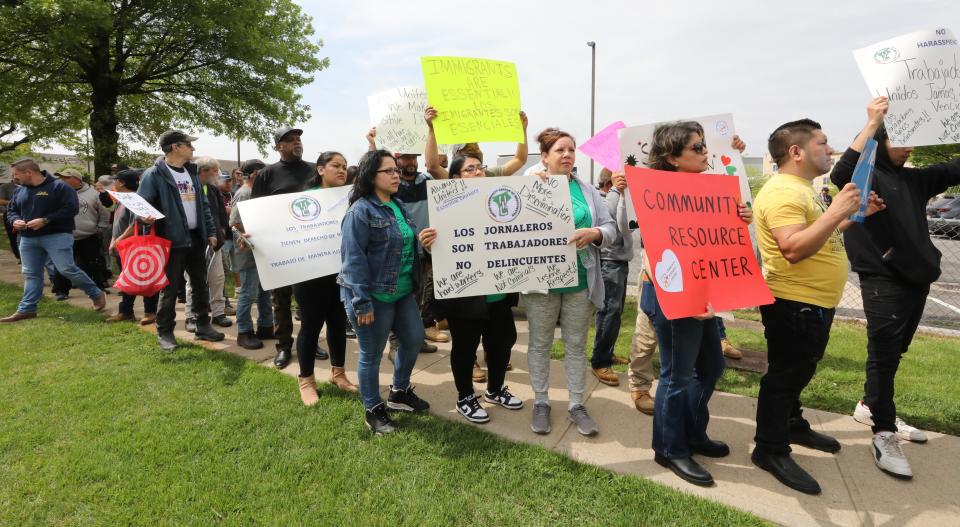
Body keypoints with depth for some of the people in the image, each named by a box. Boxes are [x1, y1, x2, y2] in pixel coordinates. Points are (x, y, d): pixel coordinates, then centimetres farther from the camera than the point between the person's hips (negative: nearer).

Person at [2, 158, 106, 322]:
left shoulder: (58, 187, -8)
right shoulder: (20, 191, 15)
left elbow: (72, 208, -16)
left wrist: (45, 220, -20)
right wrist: (14, 220, 0)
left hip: (57, 236, -7)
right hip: (28, 239, 7)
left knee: (67, 269, -14)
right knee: (30, 274, 10)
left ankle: (96, 294, 2)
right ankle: (27, 309, 17)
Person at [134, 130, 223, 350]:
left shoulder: (191, 172, 12)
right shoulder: (154, 175, -9)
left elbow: (203, 204, 15)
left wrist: (210, 232, 10)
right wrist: (145, 218, -33)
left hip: (196, 238, 7)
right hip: (172, 240, -6)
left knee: (201, 284, 12)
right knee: (170, 288, 1)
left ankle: (203, 326, 23)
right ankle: (165, 332, 13)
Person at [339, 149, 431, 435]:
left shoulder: (399, 206, 9)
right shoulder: (361, 210, -15)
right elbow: (353, 259, -20)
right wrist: (362, 302, -22)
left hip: (403, 292, 8)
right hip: (374, 296, -8)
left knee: (414, 339, 17)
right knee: (372, 354, 6)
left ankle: (399, 392, 39)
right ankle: (373, 410, 25)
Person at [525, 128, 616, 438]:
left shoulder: (588, 191, 7)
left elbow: (610, 228, 4)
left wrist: (594, 233, -17)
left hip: (581, 280, 3)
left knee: (576, 345, 11)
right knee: (540, 343, 10)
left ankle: (576, 404, 25)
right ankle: (541, 403, 25)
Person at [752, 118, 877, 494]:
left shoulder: (802, 190, 13)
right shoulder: (782, 192, -21)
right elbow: (794, 249, -32)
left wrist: (853, 216, 10)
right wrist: (836, 211, -30)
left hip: (814, 303, 10)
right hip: (793, 304, -10)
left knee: (799, 372, 23)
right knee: (784, 376, 0)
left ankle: (792, 425, 41)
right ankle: (770, 450, 13)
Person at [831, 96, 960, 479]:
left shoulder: (915, 179, 14)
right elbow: (840, 174, -27)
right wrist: (872, 123, -29)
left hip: (917, 278, 7)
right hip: (883, 281, -7)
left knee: (893, 354, 17)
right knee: (883, 355, -4)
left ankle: (872, 408, 34)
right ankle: (884, 436, 4)